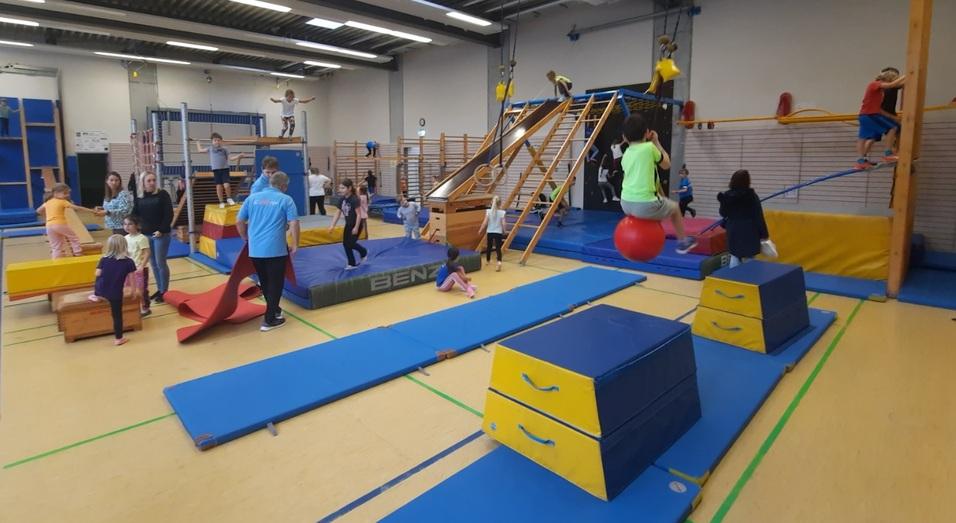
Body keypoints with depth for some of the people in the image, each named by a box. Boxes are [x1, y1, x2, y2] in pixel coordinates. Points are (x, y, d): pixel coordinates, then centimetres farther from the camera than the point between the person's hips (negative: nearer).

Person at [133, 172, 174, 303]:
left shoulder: (162, 194, -6)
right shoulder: (139, 198, 8)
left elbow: (169, 214, -11)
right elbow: (135, 215, 11)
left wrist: (161, 230, -16)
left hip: (161, 234, -5)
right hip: (146, 235, 5)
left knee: (161, 263, -2)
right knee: (153, 263, 11)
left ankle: (164, 291, 9)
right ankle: (159, 289, 22)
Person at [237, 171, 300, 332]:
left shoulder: (252, 198, 11)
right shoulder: (285, 199, -1)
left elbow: (239, 222, 11)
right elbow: (293, 223, -11)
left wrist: (246, 239, 25)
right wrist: (295, 245, -2)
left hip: (255, 249, 5)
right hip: (276, 249, -5)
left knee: (264, 282, 20)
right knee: (275, 284, 5)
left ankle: (274, 310, 35)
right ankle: (270, 320, 8)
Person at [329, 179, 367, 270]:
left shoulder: (354, 199, -23)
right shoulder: (342, 199, -1)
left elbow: (358, 214, -22)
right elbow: (338, 213, 3)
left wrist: (356, 227, -22)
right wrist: (332, 225, -3)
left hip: (356, 225, -8)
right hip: (348, 225, 8)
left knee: (351, 243, -8)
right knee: (345, 244, 5)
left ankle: (364, 252, 23)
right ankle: (352, 264, 15)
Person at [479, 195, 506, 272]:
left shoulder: (488, 211, -7)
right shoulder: (502, 212, -8)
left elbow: (485, 222, -9)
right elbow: (503, 224, -9)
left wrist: (480, 230, 3)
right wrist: (504, 232, 7)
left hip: (490, 232, 2)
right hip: (498, 232, -1)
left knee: (489, 246, 20)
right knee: (498, 248, -2)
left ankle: (488, 260, 41)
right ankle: (499, 262, -25)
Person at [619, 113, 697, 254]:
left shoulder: (626, 154, 10)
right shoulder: (649, 147, -5)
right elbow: (666, 164, 12)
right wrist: (656, 142, 20)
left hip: (626, 204, 6)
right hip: (645, 205, -6)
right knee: (674, 207, 25)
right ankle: (683, 242, 39)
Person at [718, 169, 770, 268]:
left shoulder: (727, 196, -3)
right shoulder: (752, 196, -12)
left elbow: (723, 213, 9)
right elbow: (758, 216, -9)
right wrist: (764, 234, -2)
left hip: (733, 231, 4)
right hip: (749, 232, -4)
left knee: (734, 257, 16)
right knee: (747, 259, 1)